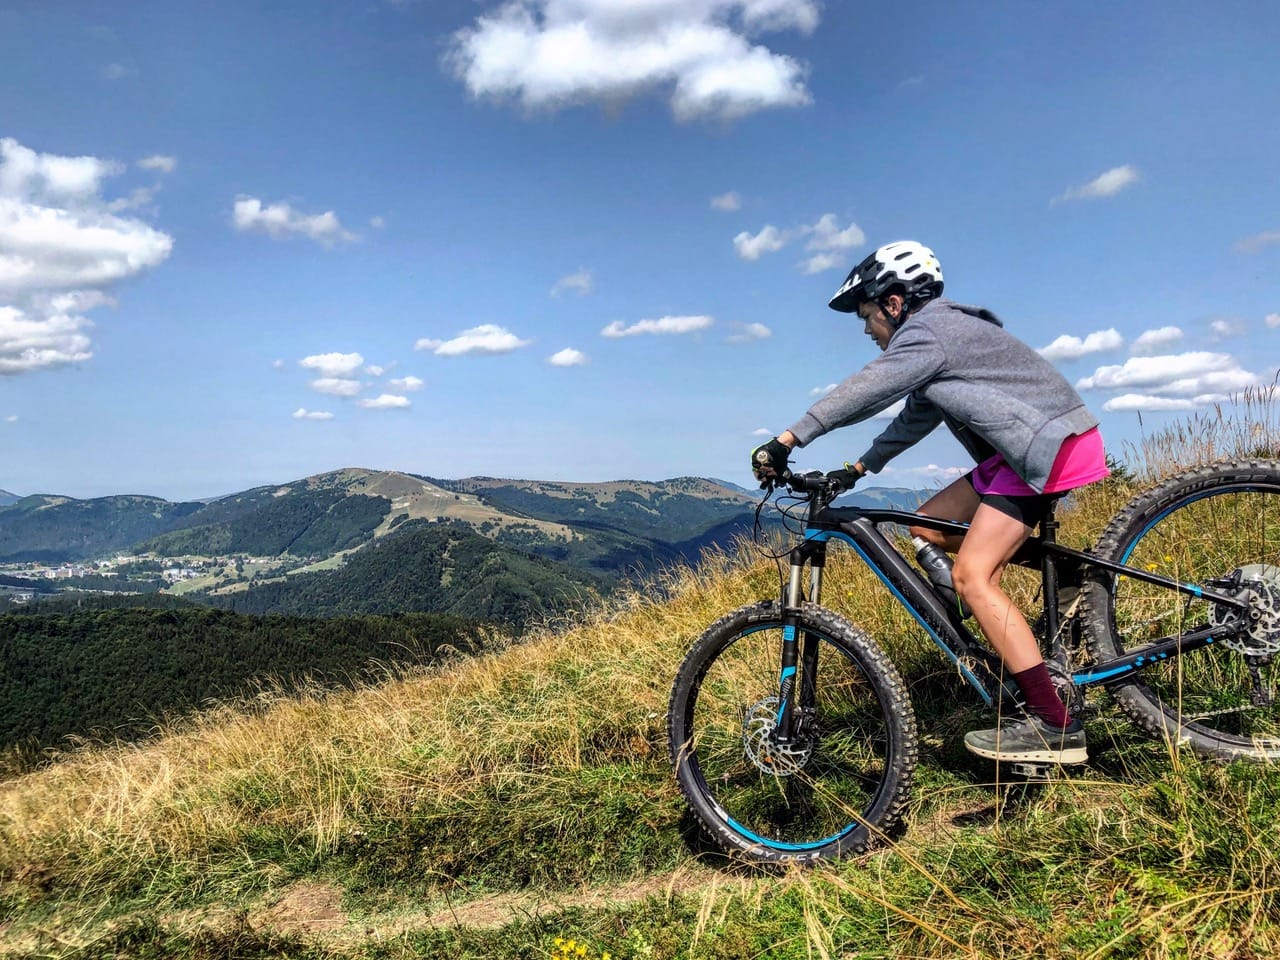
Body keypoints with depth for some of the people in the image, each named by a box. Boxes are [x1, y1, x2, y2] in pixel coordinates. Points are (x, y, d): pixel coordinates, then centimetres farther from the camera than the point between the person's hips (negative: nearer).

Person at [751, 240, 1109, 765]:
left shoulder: (929, 331, -12)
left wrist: (787, 440, -23)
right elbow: (914, 419, 23)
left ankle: (1055, 727, -15)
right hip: (1028, 447, 11)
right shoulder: (943, 329, 20)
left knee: (970, 575, -16)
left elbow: (861, 392, -23)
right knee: (928, 527, 10)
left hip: (1050, 446, -11)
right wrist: (858, 468, 19)